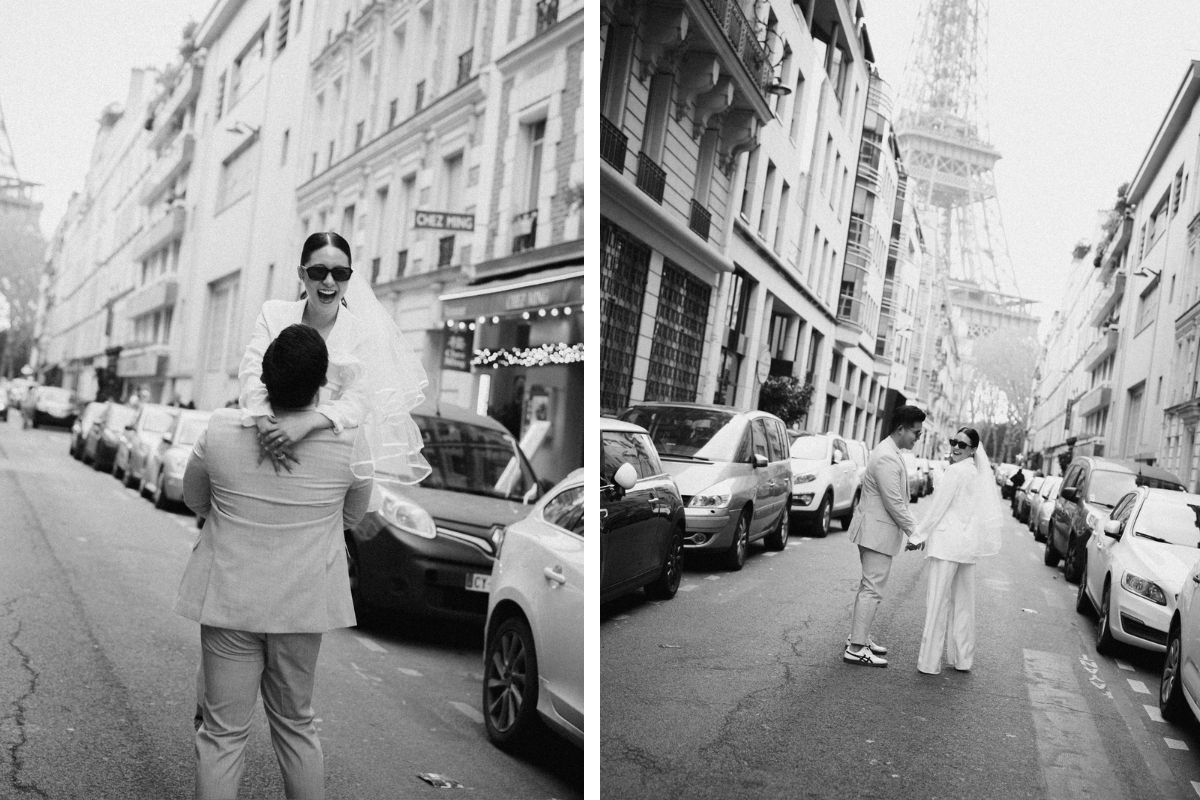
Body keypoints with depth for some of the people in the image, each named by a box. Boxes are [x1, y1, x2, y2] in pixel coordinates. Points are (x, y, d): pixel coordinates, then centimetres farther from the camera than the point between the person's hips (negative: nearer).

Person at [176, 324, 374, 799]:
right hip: (305, 600, 1)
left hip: (230, 597, -1)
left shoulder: (220, 430, -11)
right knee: (295, 723, 19)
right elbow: (353, 516, 4)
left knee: (223, 731, 10)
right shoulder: (349, 439, -13)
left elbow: (194, 500, 7)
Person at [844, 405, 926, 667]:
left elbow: (898, 499, 18)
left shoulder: (888, 452, 12)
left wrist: (912, 527, 14)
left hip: (874, 530, 11)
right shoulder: (887, 459, -22)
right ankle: (856, 648, -3)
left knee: (869, 586, 17)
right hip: (878, 532, -11)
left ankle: (859, 638, 26)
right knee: (873, 589, -6)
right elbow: (894, 504, -22)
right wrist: (914, 531, -13)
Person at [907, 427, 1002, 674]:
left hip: (948, 542, -8)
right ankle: (962, 658, 22)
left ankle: (930, 661, -2)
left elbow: (939, 507, -13)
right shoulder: (979, 472, 14)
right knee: (963, 602, 14)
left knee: (937, 601, -4)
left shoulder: (956, 470, -12)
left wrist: (918, 536, -6)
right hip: (970, 544, 8)